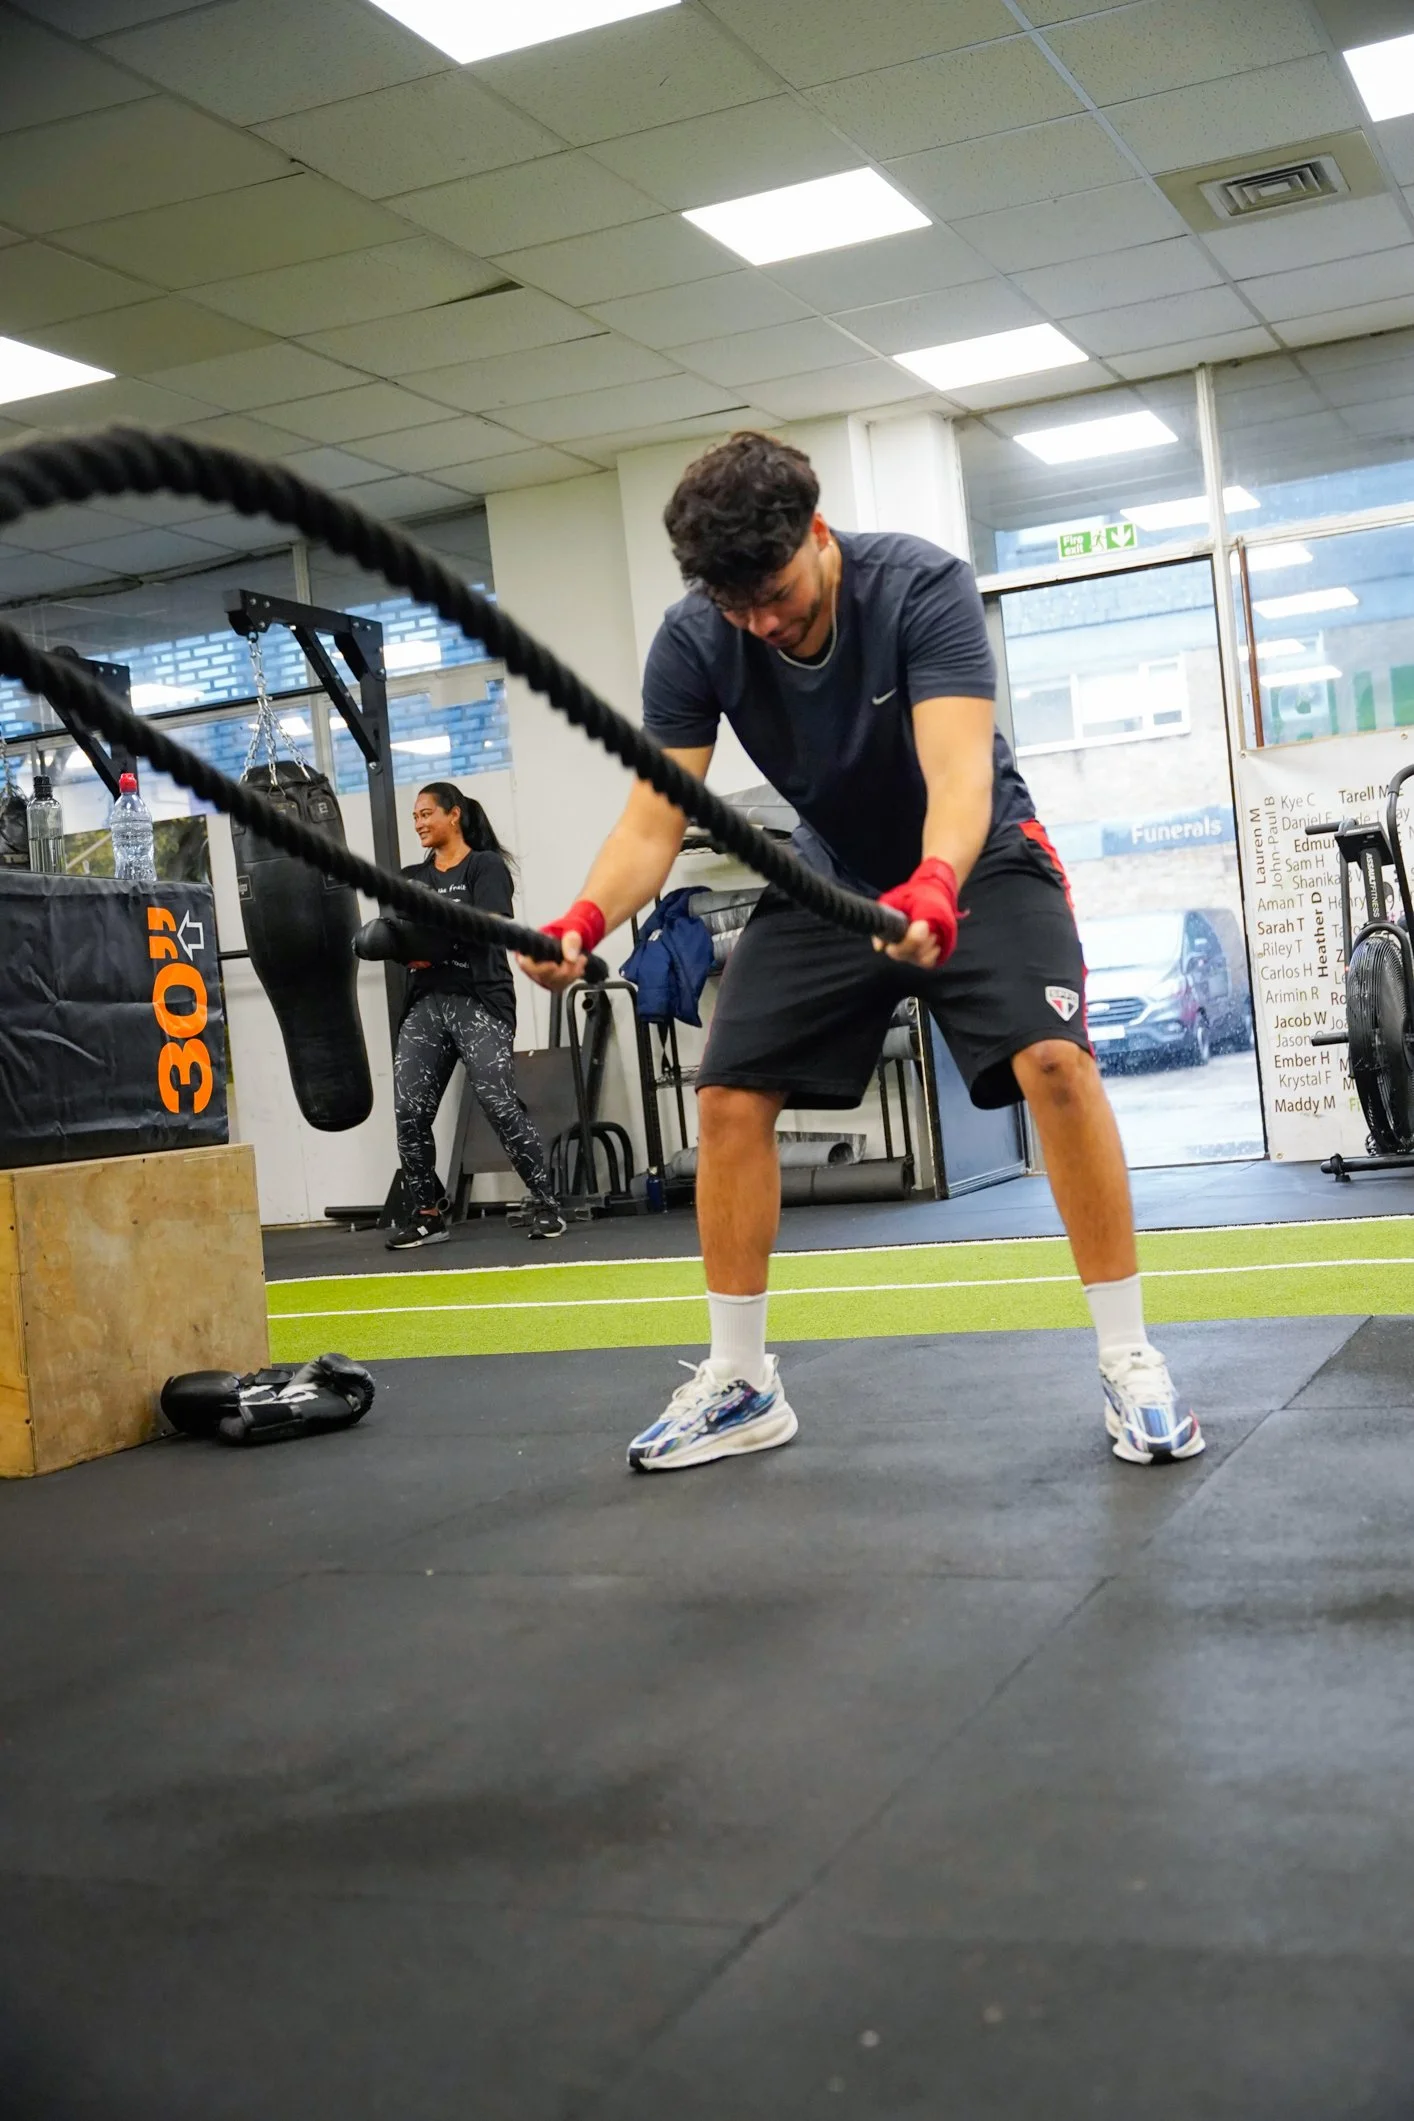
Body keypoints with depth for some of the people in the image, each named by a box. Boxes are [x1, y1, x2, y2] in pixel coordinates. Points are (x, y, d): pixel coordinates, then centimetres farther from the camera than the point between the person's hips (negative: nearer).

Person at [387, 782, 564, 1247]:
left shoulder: (486, 867, 4)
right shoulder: (412, 878, 20)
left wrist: (425, 929, -17)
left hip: (479, 1000, -5)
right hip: (426, 1003, 5)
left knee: (500, 1105, -14)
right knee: (409, 1112, -6)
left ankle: (546, 1204, -4)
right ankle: (430, 1213, 6)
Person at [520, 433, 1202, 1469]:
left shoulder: (922, 585, -29)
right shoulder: (694, 643, -19)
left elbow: (960, 769, -41)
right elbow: (656, 816, -21)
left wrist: (936, 886, -63)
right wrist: (587, 918, -42)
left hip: (973, 857, -4)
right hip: (833, 874, 4)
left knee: (1054, 1058, -27)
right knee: (729, 1097, -6)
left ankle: (1130, 1363, -14)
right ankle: (741, 1384, 8)